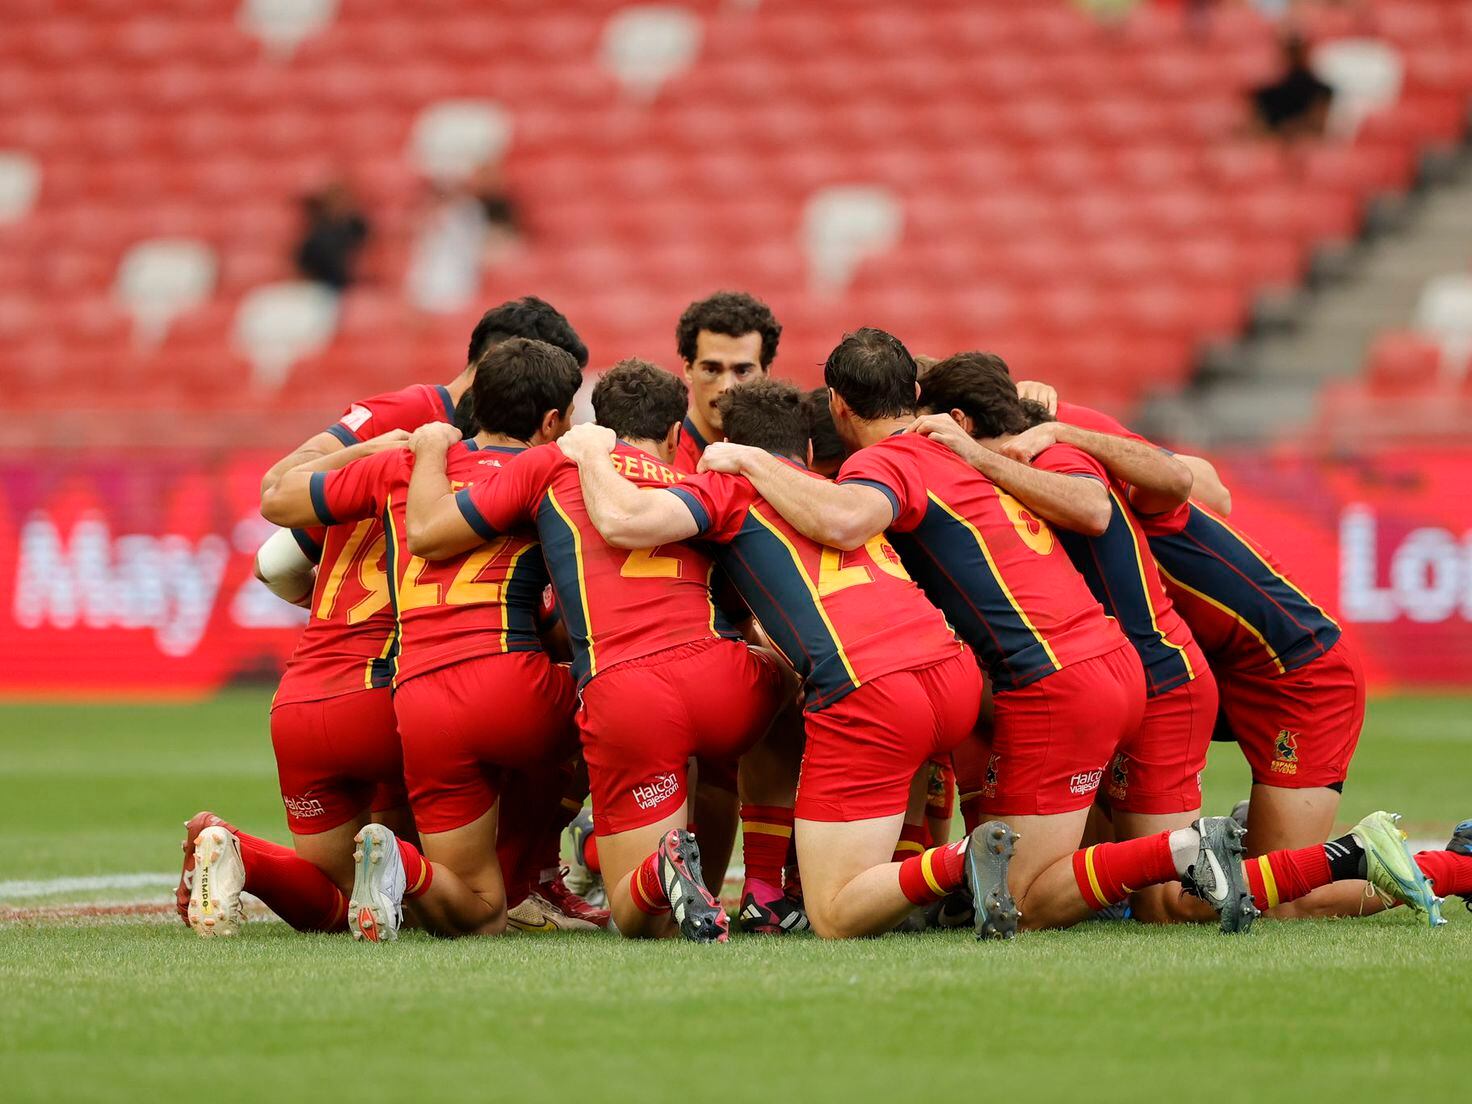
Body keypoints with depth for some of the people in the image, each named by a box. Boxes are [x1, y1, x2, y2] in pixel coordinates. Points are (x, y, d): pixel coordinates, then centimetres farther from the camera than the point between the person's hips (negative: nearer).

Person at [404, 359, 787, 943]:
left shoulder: (551, 464, 17)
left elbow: (426, 534, 16)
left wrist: (431, 450, 34)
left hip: (619, 693, -2)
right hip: (718, 677, 2)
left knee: (638, 920, 9)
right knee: (782, 673, 39)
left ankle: (665, 870, -29)